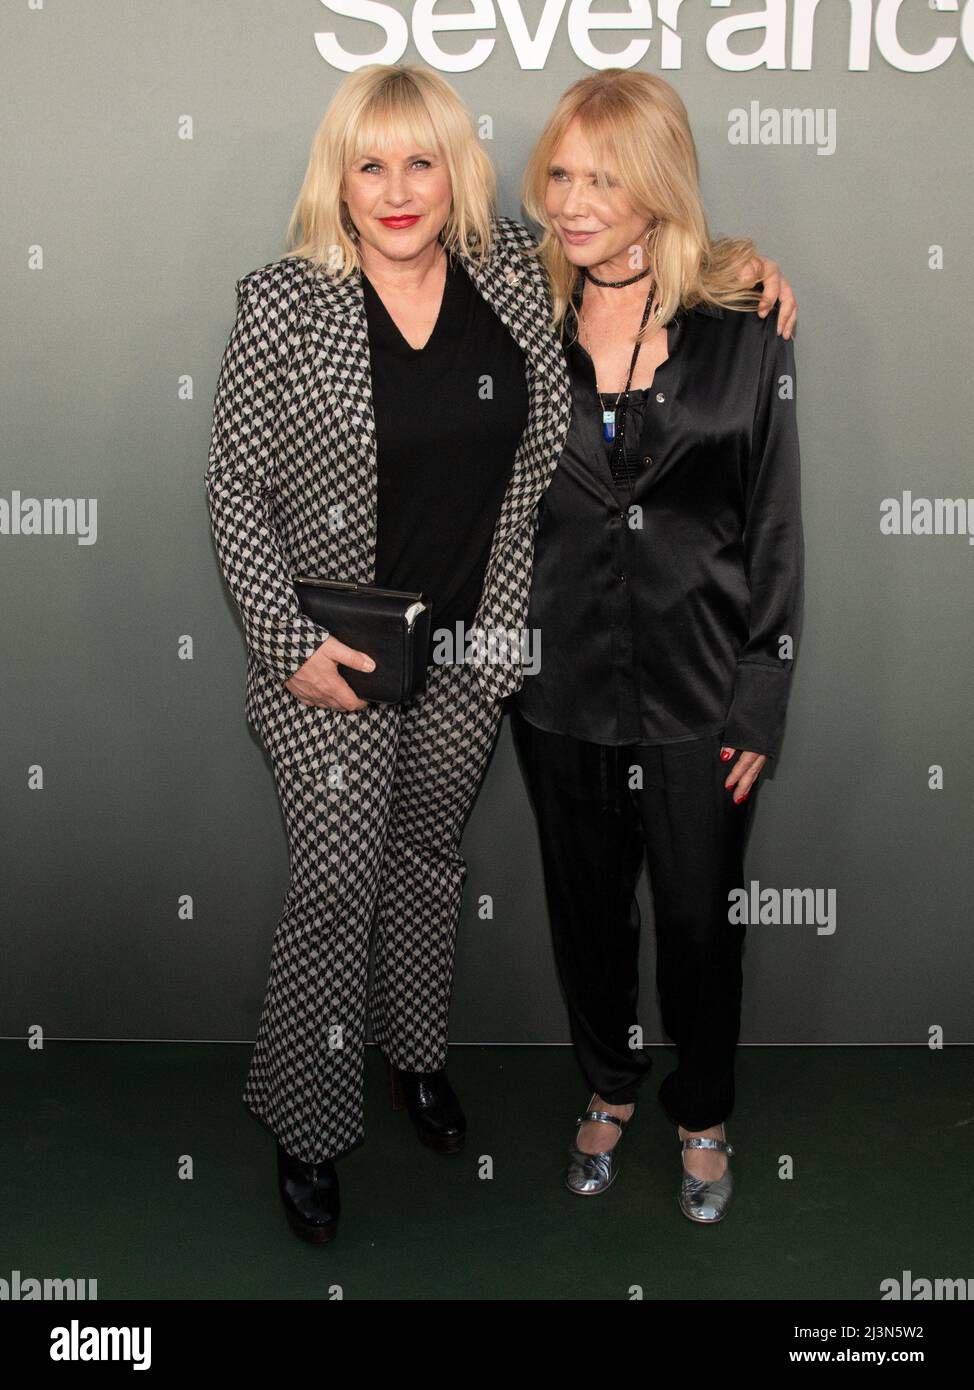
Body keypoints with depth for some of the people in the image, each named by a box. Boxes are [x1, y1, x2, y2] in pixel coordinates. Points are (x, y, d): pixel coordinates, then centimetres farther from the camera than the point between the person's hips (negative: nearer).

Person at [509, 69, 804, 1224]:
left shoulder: (744, 329, -8)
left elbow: (775, 525, -5)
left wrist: (761, 704, -6)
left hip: (697, 687, -2)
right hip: (562, 683, 2)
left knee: (697, 919, 12)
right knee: (586, 908, 18)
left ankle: (702, 1116, 37)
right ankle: (608, 1088, 43)